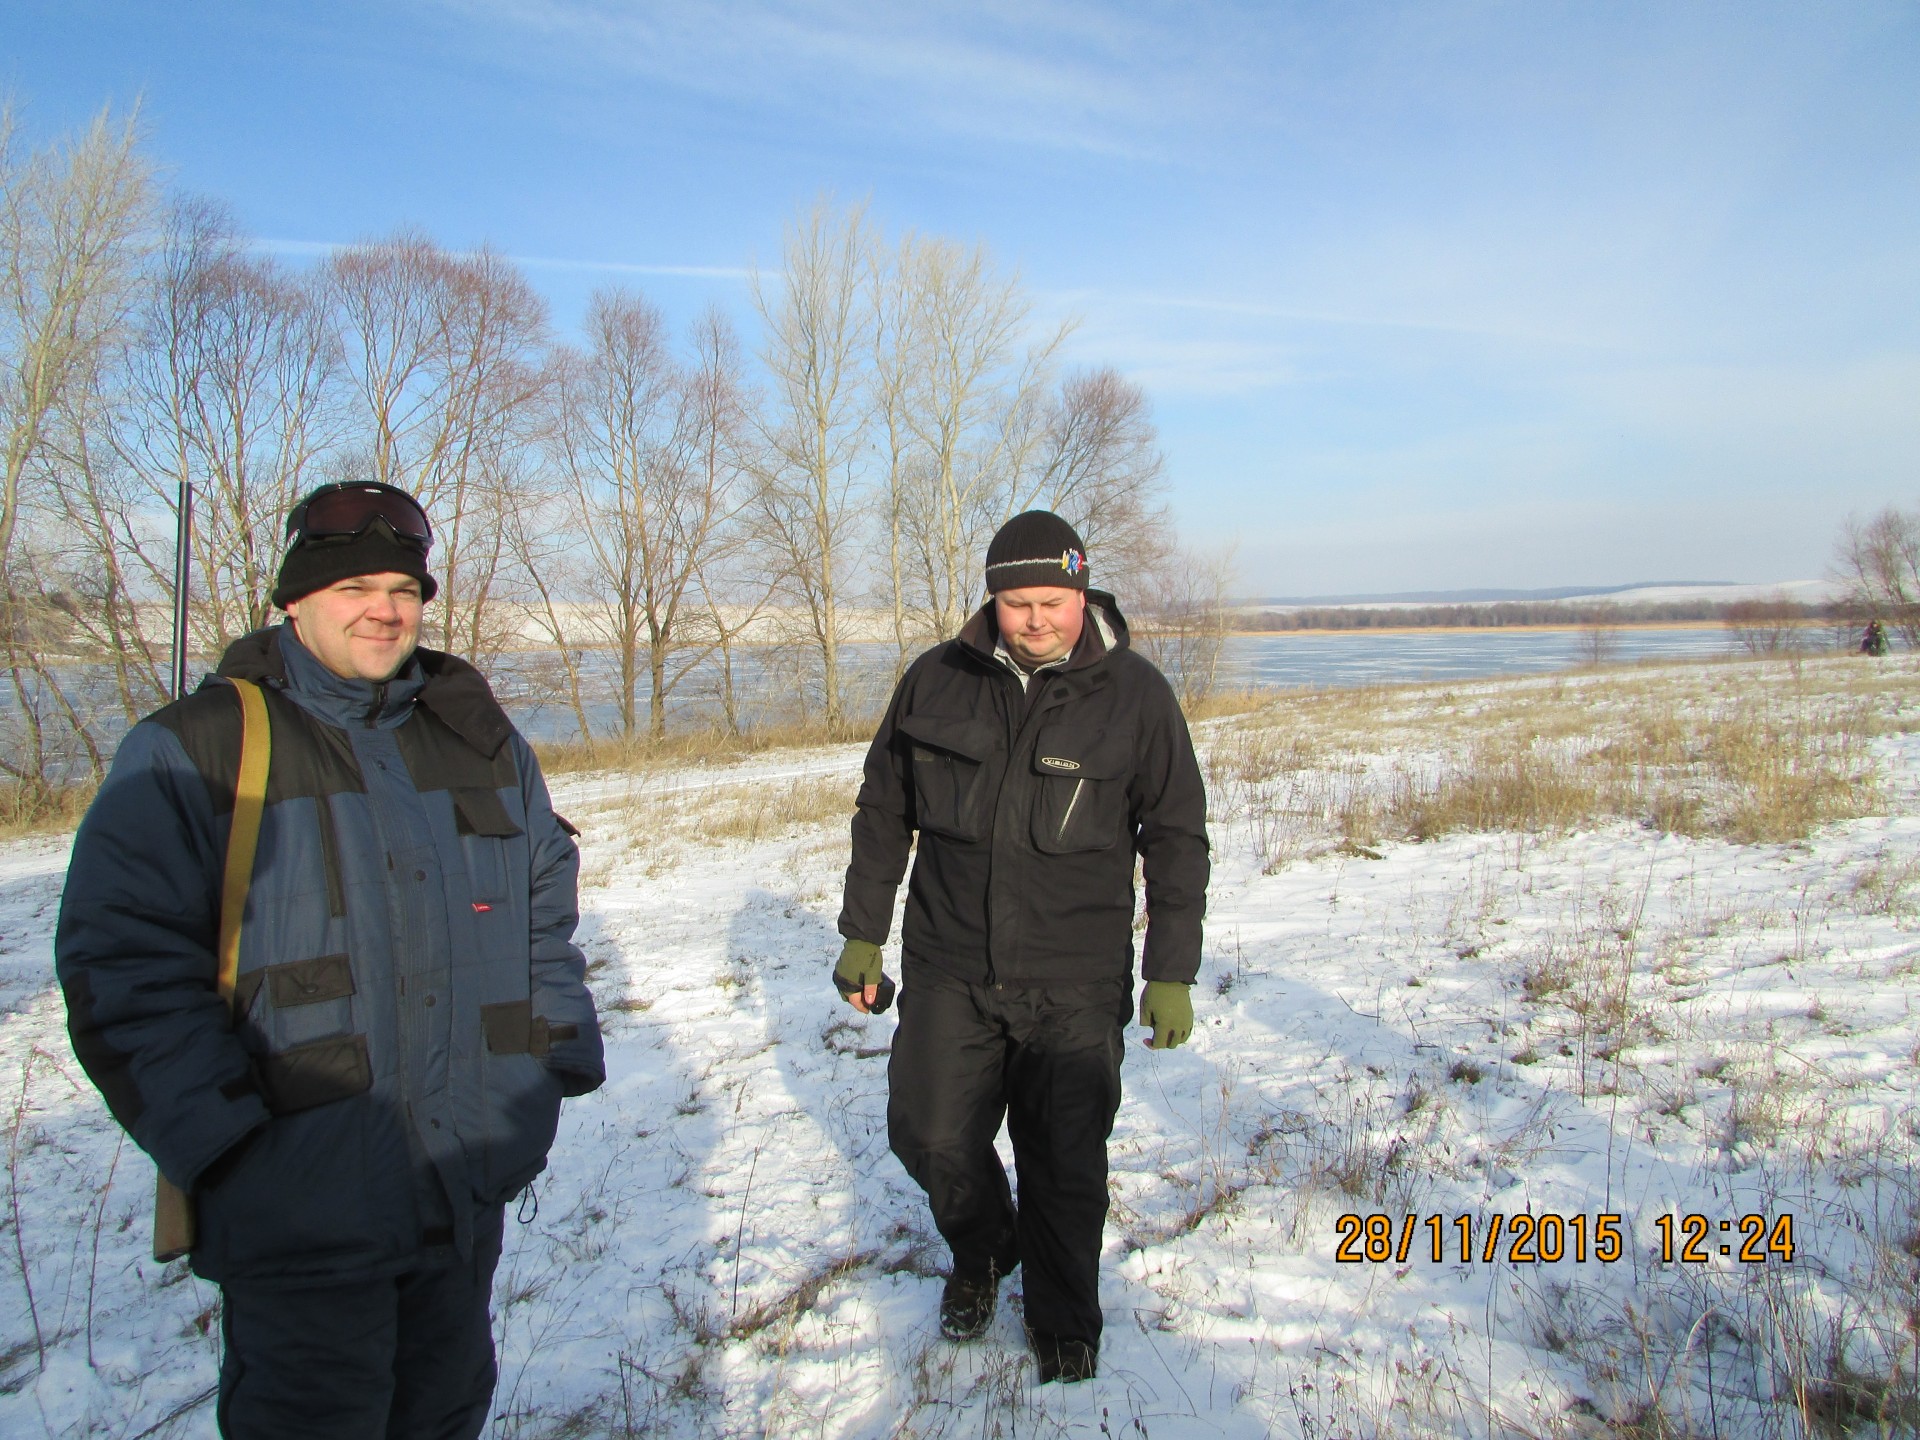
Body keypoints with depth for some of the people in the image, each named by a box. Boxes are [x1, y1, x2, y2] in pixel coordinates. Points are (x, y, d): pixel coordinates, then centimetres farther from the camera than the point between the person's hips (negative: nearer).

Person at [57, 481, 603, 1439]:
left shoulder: (481, 742, 8)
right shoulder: (194, 751, -7)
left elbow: (545, 901, 16)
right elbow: (125, 962, -11)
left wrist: (560, 1050, 6)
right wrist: (218, 1132, -17)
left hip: (472, 1188, 5)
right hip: (296, 1206, -4)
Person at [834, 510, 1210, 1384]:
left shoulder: (1134, 692, -6)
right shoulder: (936, 681, -1)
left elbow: (1176, 837, 0)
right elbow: (883, 810, 9)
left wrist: (1171, 973, -3)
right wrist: (862, 933, 9)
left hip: (1074, 983, -2)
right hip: (947, 969, 2)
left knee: (1065, 1165, 5)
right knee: (931, 1134, 7)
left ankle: (1063, 1326, 32)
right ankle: (981, 1255, 41)